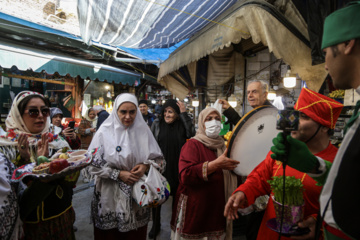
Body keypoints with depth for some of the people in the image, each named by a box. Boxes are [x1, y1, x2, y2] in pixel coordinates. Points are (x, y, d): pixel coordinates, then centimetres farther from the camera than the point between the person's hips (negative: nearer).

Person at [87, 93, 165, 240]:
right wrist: (119, 174, -16)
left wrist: (146, 166, -15)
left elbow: (159, 160, 3)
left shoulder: (143, 131, -2)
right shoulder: (104, 132, -7)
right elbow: (94, 165, -8)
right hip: (110, 195, -1)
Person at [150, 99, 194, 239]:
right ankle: (155, 225, 36)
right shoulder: (157, 123, -2)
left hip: (177, 167, 0)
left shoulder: (182, 124, -3)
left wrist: (184, 114, -21)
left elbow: (191, 133, -23)